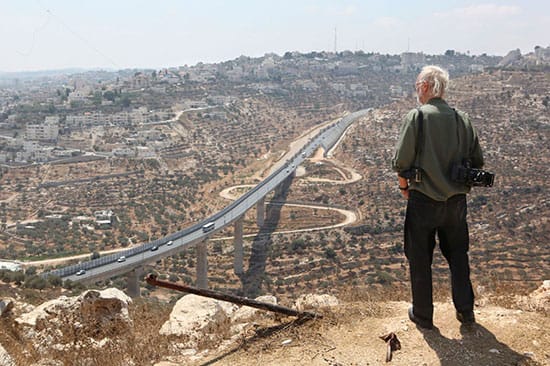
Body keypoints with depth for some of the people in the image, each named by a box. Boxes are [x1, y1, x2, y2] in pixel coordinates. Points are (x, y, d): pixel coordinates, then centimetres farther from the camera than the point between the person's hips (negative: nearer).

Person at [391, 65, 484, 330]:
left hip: (423, 201, -4)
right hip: (456, 201, 4)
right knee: (458, 257, 19)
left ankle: (422, 315, 21)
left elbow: (401, 162, -14)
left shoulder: (416, 117, -12)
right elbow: (477, 162, 5)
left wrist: (404, 187, 4)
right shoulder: (462, 119, 2)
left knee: (420, 260, 10)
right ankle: (465, 311, 29)